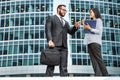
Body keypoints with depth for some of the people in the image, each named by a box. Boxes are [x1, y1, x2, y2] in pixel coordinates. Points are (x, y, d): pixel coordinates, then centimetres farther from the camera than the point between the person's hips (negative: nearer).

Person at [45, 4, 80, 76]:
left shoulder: (66, 22, 29)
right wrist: (50, 40, -18)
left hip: (64, 46, 6)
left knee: (64, 67, 0)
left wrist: (75, 26, -1)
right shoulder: (51, 18, 11)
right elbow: (48, 30, -3)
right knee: (51, 66, -8)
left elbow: (71, 32, 19)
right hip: (54, 45, -5)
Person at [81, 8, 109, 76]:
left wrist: (90, 28, -11)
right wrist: (84, 25, 16)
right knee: (94, 60, -5)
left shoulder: (98, 20, 7)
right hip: (90, 42, 7)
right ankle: (98, 75, -11)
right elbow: (87, 32, 23)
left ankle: (106, 75, -11)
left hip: (95, 42, -7)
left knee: (99, 59, -12)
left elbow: (99, 31, -6)